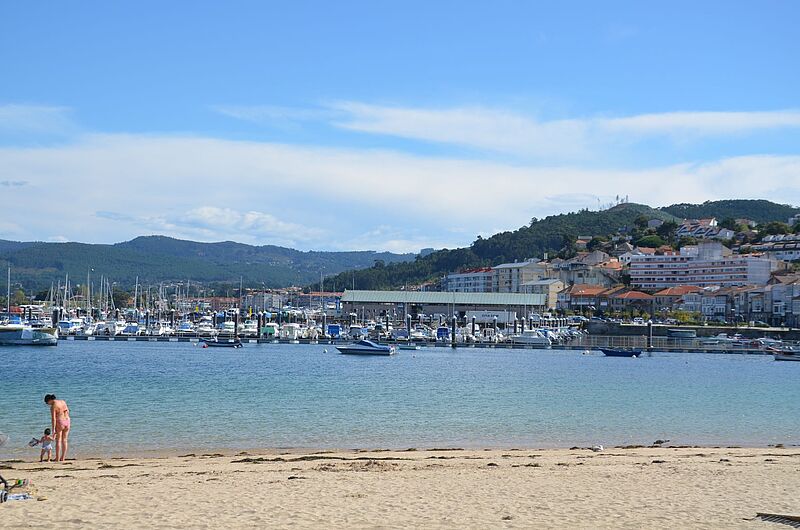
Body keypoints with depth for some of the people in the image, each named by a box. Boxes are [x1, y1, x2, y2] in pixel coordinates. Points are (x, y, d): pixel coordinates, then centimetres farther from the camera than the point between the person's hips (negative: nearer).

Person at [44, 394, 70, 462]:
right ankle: (63, 458, 14)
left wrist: (53, 429, -17)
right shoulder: (63, 401, 9)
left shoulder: (53, 406, -12)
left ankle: (57, 459, 3)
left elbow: (53, 419, -17)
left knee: (58, 441, 2)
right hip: (67, 421, 6)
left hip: (59, 423, -6)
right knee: (64, 440, 11)